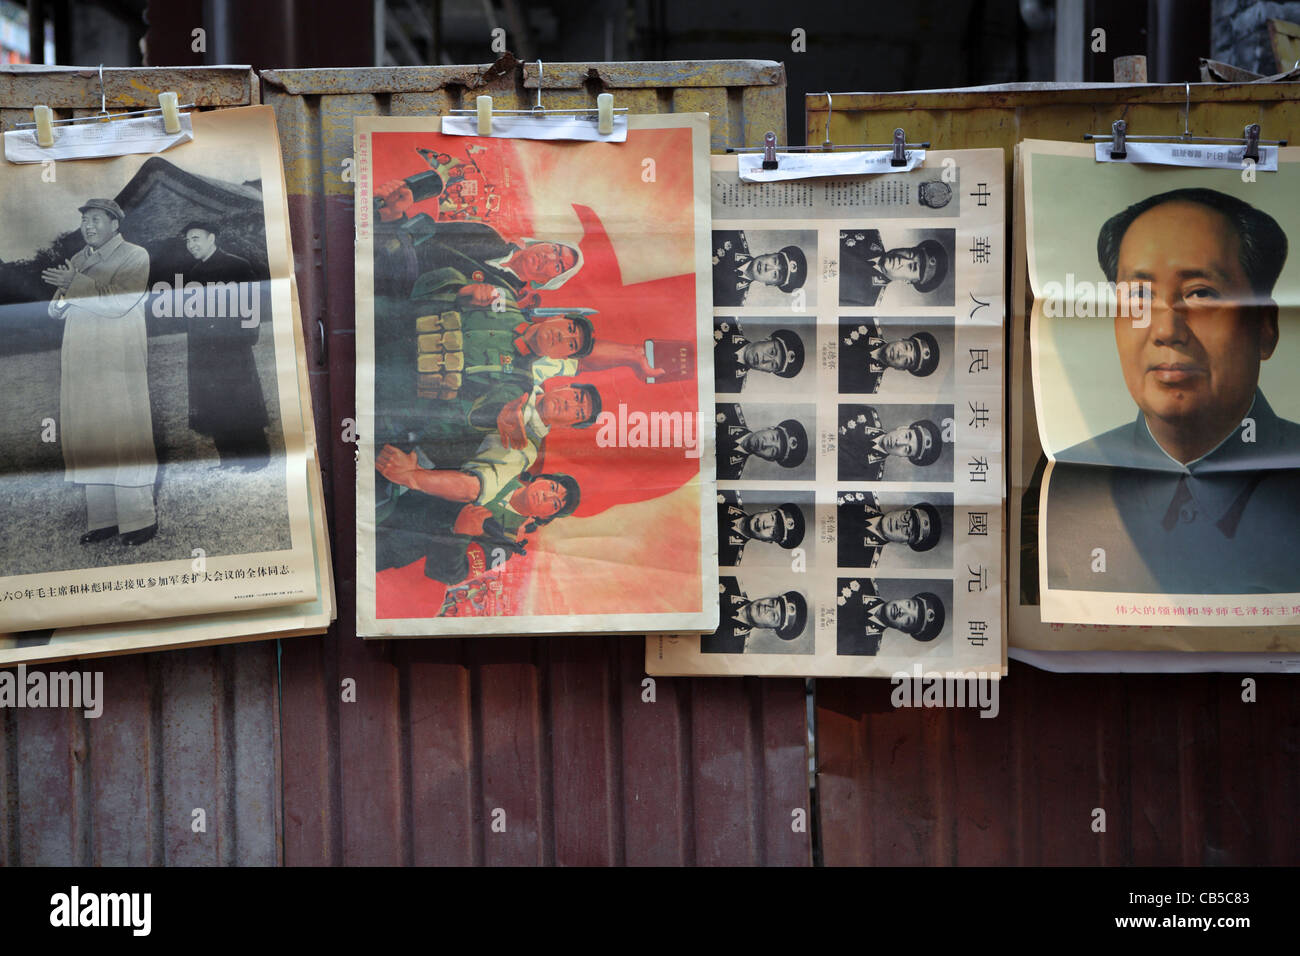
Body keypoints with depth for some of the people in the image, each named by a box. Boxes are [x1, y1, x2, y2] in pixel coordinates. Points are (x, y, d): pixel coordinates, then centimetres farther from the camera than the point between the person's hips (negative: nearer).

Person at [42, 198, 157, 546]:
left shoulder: (135, 256, -1)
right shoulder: (78, 259, 19)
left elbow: (118, 302, -13)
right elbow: (55, 310, 16)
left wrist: (76, 285, -13)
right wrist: (62, 297, -6)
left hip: (119, 364, -6)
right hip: (80, 365, 6)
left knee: (125, 439, -5)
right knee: (89, 440, 5)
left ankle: (140, 519, 2)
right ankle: (102, 518, 12)